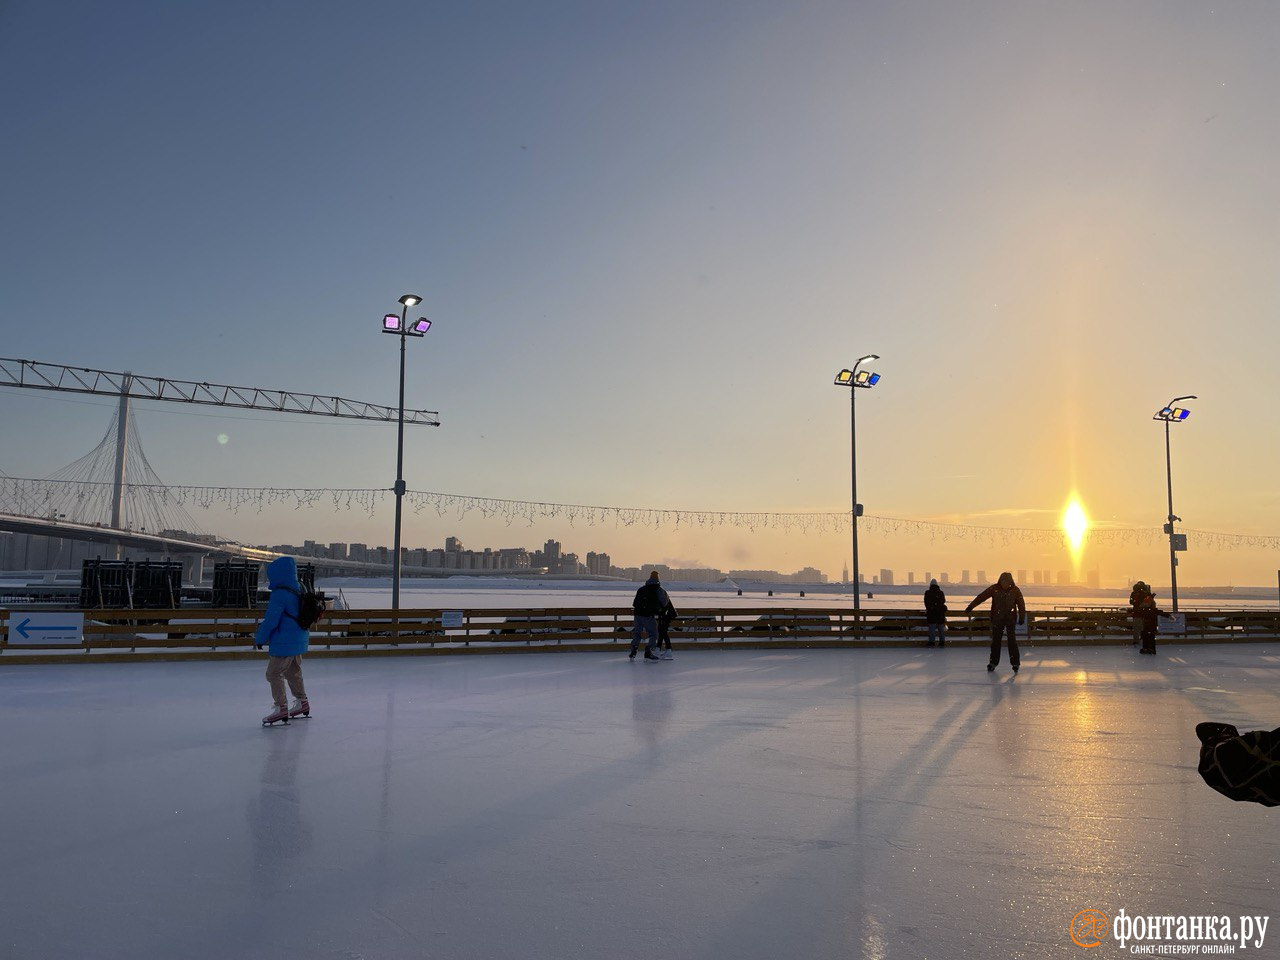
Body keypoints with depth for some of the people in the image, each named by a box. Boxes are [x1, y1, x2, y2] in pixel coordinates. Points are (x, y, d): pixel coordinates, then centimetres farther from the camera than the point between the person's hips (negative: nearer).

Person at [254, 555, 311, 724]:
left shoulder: (279, 595, -22)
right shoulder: (299, 590, 5)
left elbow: (271, 620, -22)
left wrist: (260, 639, -7)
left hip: (284, 643, -9)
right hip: (299, 640, 9)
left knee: (274, 673, 1)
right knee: (293, 672, 23)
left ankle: (281, 708, 0)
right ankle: (302, 703, 34)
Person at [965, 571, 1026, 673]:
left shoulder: (1015, 590, -5)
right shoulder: (994, 588, -4)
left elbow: (1021, 604, 0)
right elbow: (981, 597, -3)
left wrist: (1022, 618, -2)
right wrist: (970, 606, -4)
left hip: (1010, 619, -1)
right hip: (997, 619, 1)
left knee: (1012, 641, -7)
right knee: (995, 641, 7)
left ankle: (1015, 663, 2)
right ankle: (993, 662, 19)